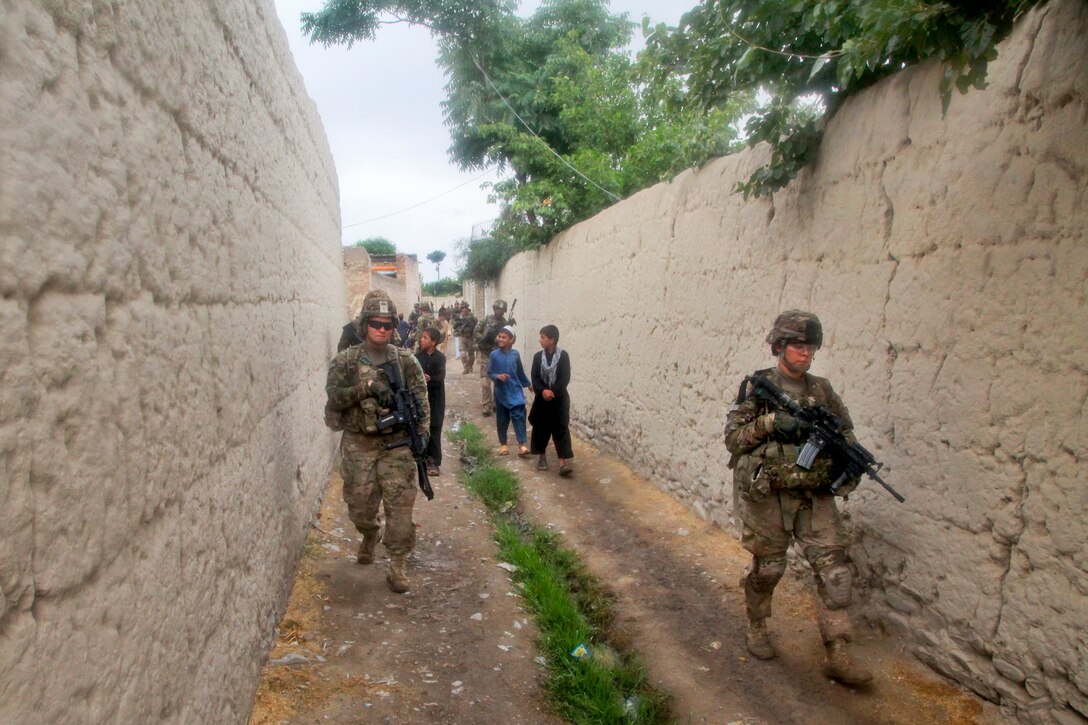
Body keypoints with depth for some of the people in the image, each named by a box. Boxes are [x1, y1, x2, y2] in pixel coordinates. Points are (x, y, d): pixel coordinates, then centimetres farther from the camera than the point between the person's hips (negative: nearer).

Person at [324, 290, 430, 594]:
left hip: (397, 444, 0)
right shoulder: (345, 361, 0)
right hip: (358, 445, 1)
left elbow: (421, 400, 0)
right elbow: (334, 397, -11)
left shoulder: (406, 361, 2)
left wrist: (422, 434, -12)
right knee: (360, 506, 11)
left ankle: (398, 566, 10)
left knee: (400, 506, -4)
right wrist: (368, 387, -24)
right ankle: (370, 535, 46)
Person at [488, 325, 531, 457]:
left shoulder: (515, 354, -2)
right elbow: (489, 372, -1)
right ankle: (503, 444, 23)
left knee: (518, 416, -9)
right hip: (501, 392, 0)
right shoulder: (494, 355, -5)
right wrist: (497, 376, -20)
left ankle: (521, 444, -8)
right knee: (502, 418, 10)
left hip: (515, 391, 0)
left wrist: (527, 384, 21)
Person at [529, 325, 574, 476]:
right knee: (540, 428, 9)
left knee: (561, 429, -6)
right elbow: (534, 377, -4)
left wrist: (553, 392, -20)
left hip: (559, 398, -3)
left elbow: (565, 378, -11)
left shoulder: (563, 356, -6)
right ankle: (542, 457, 25)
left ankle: (563, 462, -9)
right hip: (542, 398, 3)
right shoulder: (538, 356, 3)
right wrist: (543, 391, -20)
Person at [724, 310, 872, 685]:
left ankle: (838, 654, 7)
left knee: (835, 567, -2)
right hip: (767, 495, -3)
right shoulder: (757, 387, -4)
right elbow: (732, 437, -6)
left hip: (814, 494, 3)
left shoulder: (822, 391, 7)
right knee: (768, 567, 9)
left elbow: (846, 433, 13)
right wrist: (769, 423, -21)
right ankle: (757, 627, 34)